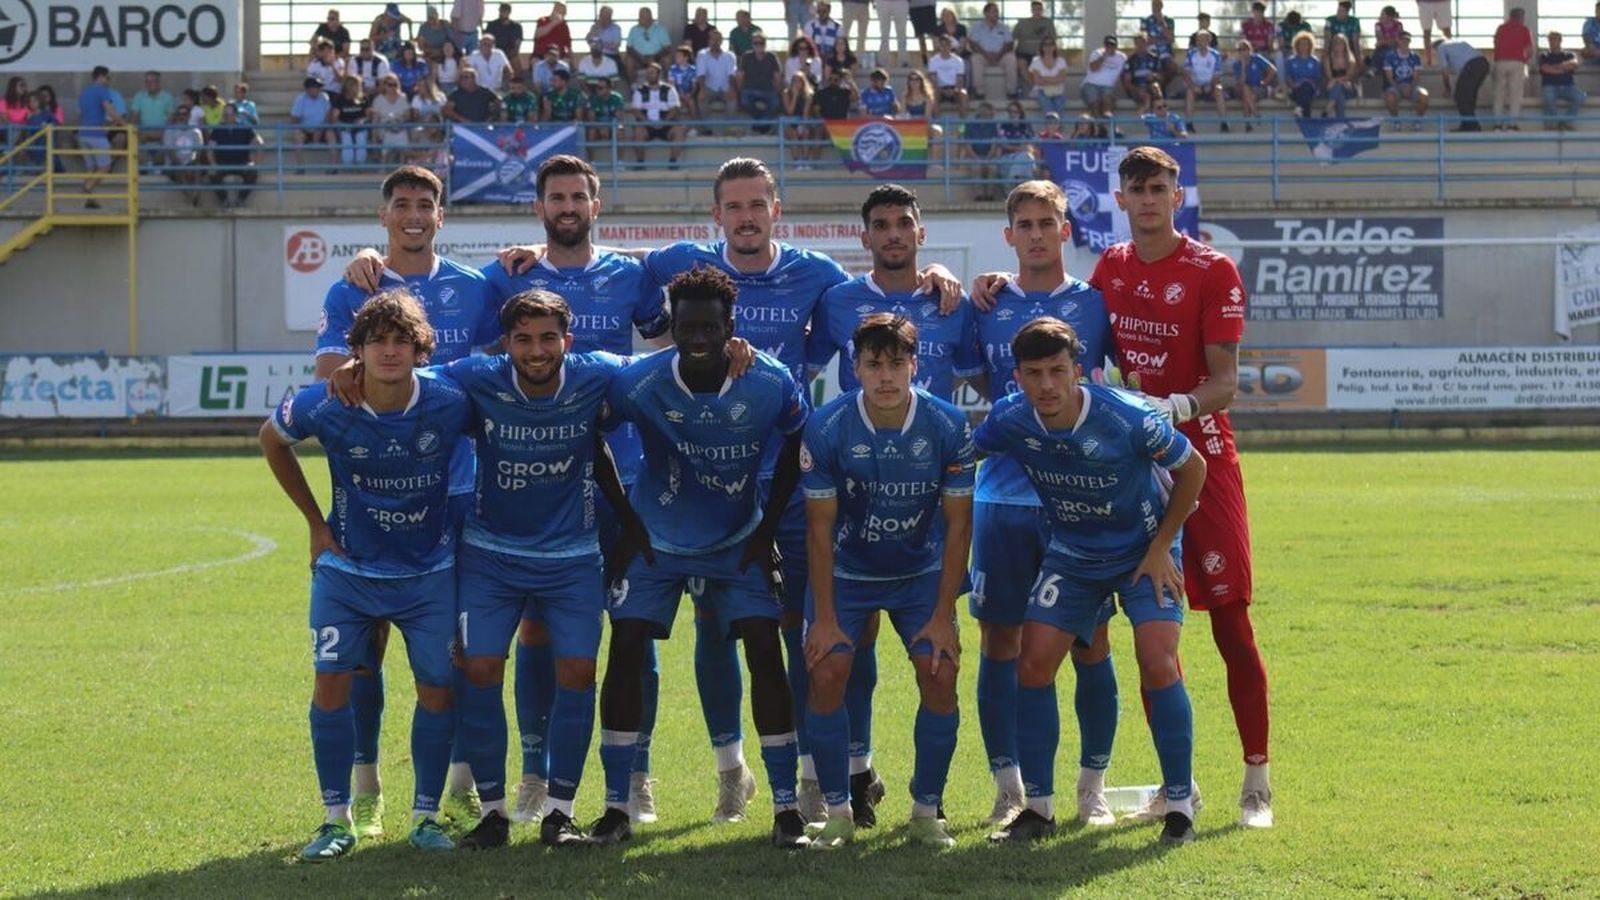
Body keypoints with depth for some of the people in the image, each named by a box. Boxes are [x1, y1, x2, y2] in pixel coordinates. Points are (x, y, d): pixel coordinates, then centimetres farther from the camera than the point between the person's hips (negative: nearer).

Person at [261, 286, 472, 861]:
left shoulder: (450, 404, -18)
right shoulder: (326, 406, -17)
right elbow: (272, 441, 5)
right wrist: (316, 522, 4)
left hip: (429, 572, 0)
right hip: (347, 570, 0)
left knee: (438, 690, 0)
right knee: (331, 684, -7)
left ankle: (426, 816, 15)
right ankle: (337, 820, 5)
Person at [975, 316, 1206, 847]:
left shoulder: (1127, 419, -29)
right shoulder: (1011, 421, -20)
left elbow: (1193, 468, -13)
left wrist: (1160, 548, -10)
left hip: (1144, 552, -4)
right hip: (1071, 556, 4)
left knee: (1158, 666, -19)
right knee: (1033, 665, -8)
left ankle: (1179, 804, -4)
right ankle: (1038, 807, 5)